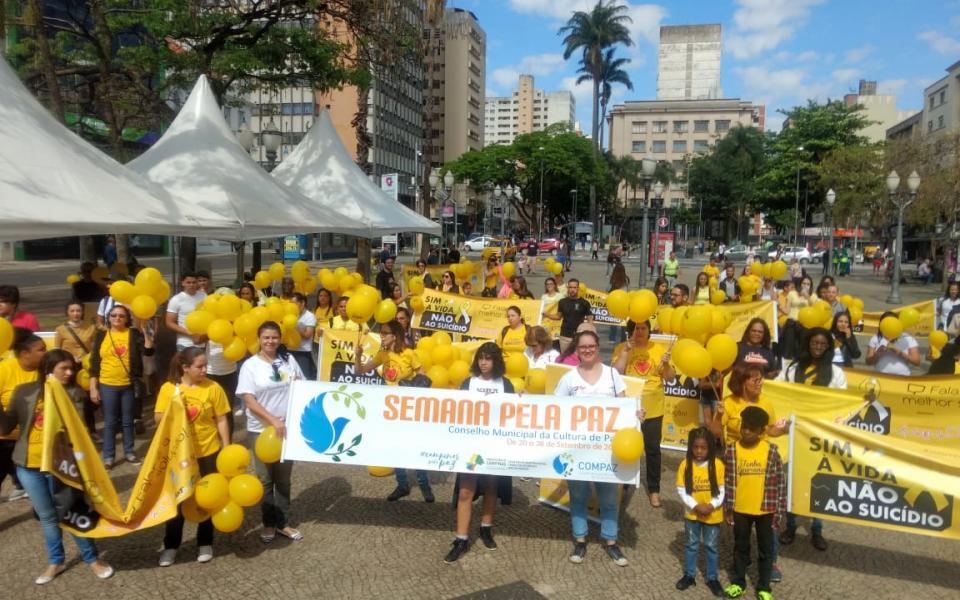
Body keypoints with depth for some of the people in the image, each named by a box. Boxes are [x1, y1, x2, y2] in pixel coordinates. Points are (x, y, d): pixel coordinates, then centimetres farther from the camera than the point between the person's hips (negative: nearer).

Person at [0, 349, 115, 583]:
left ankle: (92, 558, 22)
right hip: (28, 466, 2)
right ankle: (56, 561, 33)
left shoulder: (72, 394, -5)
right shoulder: (24, 392, -3)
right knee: (47, 516, 15)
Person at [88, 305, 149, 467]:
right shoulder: (101, 335, 1)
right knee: (110, 422, 9)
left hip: (129, 385, 0)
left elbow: (149, 351, -15)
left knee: (128, 421, 13)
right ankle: (108, 456, 19)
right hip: (107, 386, 0)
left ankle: (129, 452, 26)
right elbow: (94, 363, 1)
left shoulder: (134, 334, -1)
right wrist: (93, 388, -3)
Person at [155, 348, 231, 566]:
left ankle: (205, 543, 28)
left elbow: (221, 420, -3)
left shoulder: (213, 387, -8)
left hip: (208, 452, 0)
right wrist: (173, 407, -20)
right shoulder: (168, 388, -6)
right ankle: (171, 545, 27)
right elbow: (158, 419, -2)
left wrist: (226, 449, -4)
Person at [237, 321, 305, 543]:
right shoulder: (250, 365, -8)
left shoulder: (288, 360, 1)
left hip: (288, 428, 3)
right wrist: (273, 420, -22)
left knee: (284, 477, 12)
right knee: (265, 478, 9)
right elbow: (249, 401, -13)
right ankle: (268, 523, 24)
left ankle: (283, 522, 25)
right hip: (261, 430, -3)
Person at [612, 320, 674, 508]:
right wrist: (626, 350, -19)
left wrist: (666, 364, -19)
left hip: (653, 408, 1)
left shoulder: (658, 349, 1)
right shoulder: (621, 348, -3)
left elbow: (670, 378, 1)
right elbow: (616, 373, -16)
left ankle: (654, 489, 19)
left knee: (652, 449, 7)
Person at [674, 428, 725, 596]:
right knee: (691, 545, 15)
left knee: (712, 546, 13)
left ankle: (713, 578, 28)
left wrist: (712, 505, -20)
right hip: (692, 513, 1)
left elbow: (723, 490, -9)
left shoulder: (718, 464, -13)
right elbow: (681, 490, -10)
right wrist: (696, 506, -18)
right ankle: (689, 575, 30)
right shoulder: (685, 464, -12)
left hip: (713, 514, -1)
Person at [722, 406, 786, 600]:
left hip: (765, 510, -1)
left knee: (765, 549, 14)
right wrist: (727, 508, 0)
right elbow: (727, 481, -1)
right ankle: (738, 582, 34)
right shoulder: (732, 450, -9)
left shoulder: (771, 451, -11)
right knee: (740, 547, 17)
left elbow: (780, 482, -5)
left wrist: (780, 511, -5)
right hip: (740, 509, 1)